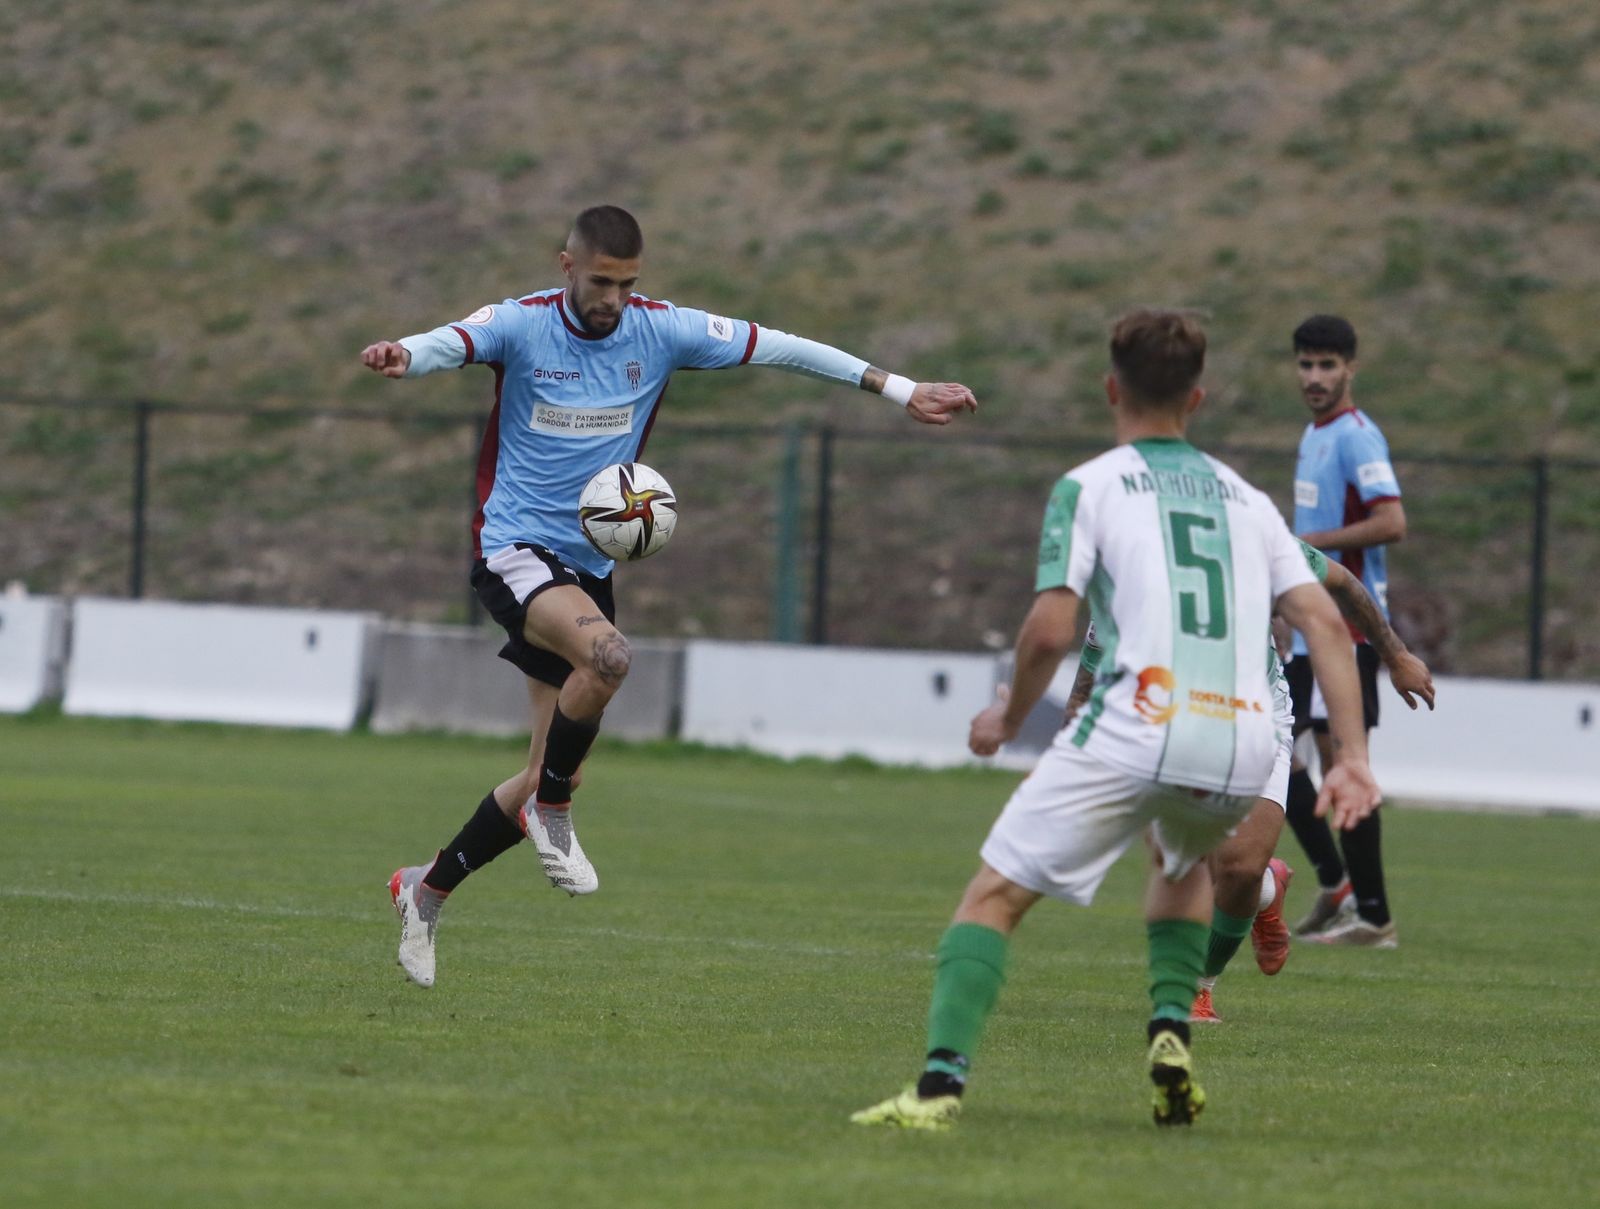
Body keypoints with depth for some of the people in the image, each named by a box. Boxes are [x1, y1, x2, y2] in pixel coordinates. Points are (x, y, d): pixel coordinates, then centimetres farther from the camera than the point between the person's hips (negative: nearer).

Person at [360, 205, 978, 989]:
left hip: (589, 564, 6)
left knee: (548, 778, 6)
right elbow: (449, 344, -30)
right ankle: (553, 809, -14)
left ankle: (429, 888, 25)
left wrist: (899, 391, 2)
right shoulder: (521, 325, -11)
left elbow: (776, 348, 4)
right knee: (606, 654, -36)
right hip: (515, 549, -5)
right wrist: (401, 358, -55)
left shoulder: (660, 331, 0)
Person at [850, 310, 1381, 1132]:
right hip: (1244, 747, 5)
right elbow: (1324, 620, 11)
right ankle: (1171, 1027, 15)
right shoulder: (1245, 500, 22)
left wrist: (1009, 717, 16)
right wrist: (1352, 756, 7)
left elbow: (1050, 630, -2)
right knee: (1184, 862, 37)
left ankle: (941, 1084, -17)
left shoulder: (1089, 487, 9)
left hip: (1137, 731, -4)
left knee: (993, 897, 2)